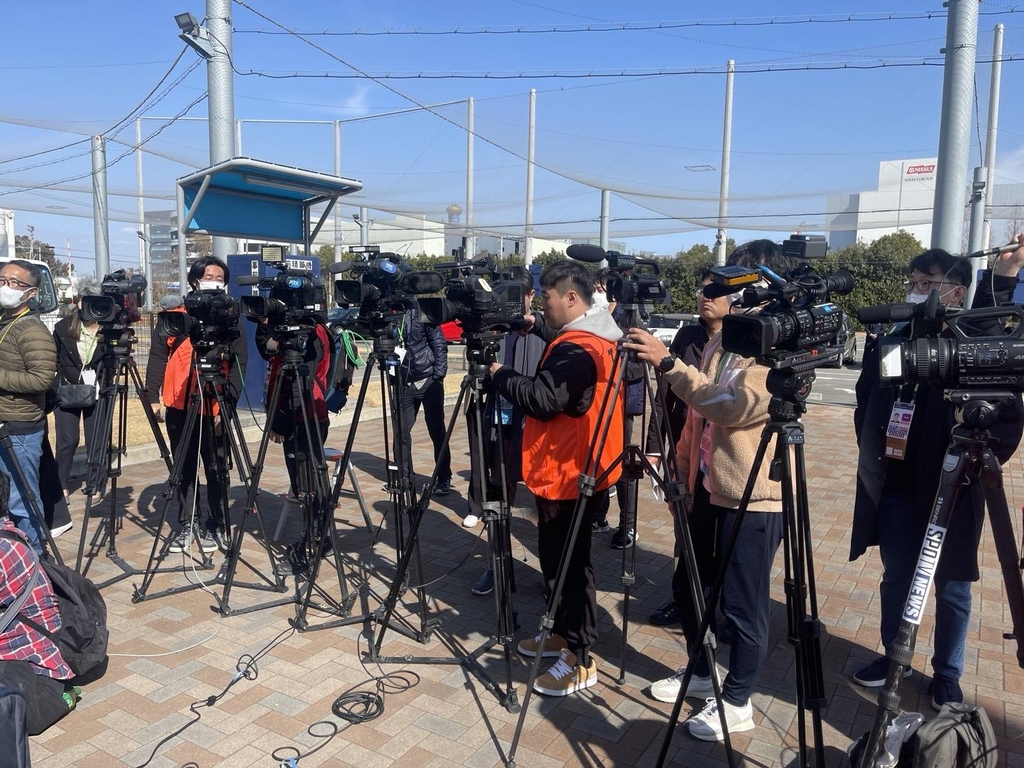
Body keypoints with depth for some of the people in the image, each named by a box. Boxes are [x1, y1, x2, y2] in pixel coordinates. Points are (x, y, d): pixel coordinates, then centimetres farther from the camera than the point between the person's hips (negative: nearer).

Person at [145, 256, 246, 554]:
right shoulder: (173, 317, 7)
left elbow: (238, 365, -3)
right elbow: (158, 358, 6)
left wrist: (228, 402, -14)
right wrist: (154, 397, -4)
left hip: (215, 409, -2)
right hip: (179, 407, 2)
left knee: (216, 470, 3)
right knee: (183, 469, 10)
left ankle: (216, 526, 16)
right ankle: (187, 524, 22)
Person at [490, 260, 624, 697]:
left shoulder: (576, 349, -23)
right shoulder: (600, 337, 9)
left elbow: (543, 400, -28)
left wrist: (501, 374, -15)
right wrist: (537, 326, 22)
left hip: (567, 475, -10)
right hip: (580, 469, 10)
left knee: (567, 564, -1)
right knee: (559, 558, 19)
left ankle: (580, 660, 11)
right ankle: (564, 635, 33)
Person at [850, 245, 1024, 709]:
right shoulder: (890, 341, 2)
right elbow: (866, 405, 13)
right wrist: (872, 457, 7)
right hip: (895, 486, 4)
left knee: (952, 587, 11)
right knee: (896, 577, 16)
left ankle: (947, 675, 30)